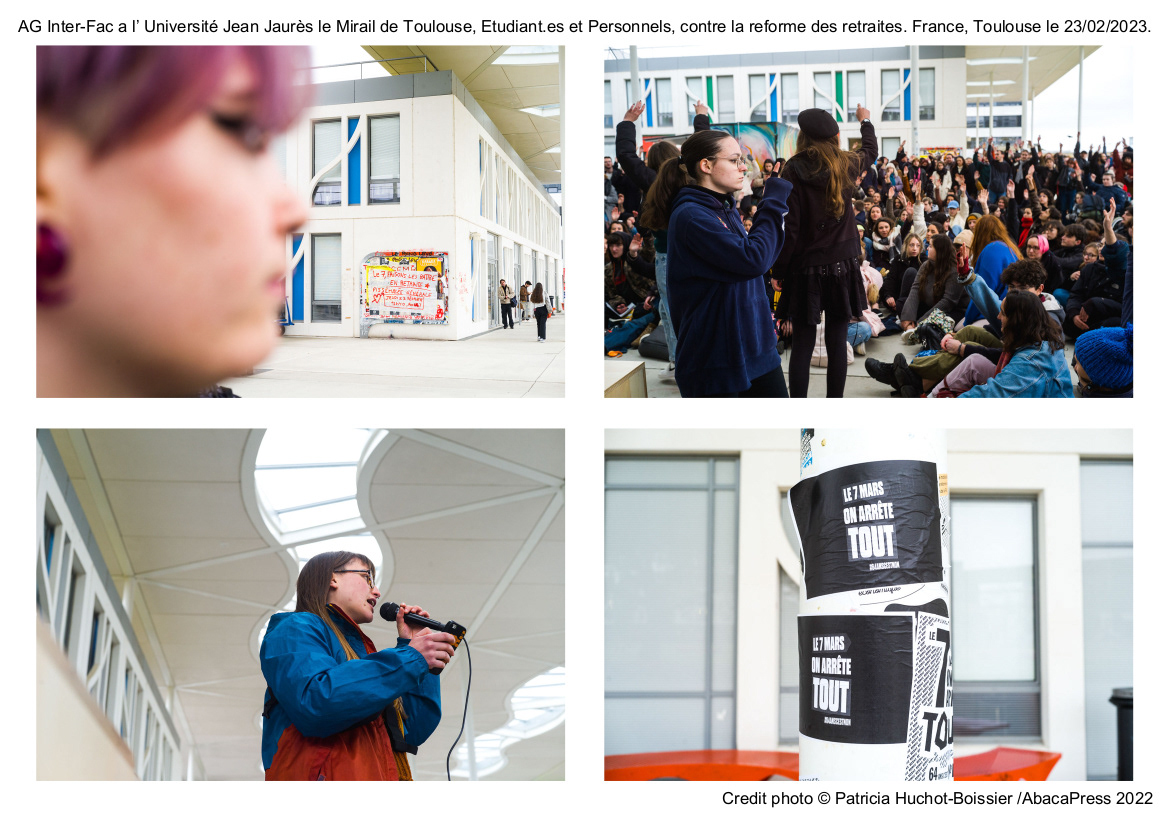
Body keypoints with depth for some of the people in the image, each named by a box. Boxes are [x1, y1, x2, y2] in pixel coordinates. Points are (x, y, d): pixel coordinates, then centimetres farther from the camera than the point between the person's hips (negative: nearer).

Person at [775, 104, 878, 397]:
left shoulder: (794, 170, -11)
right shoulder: (847, 165, 0)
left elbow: (789, 225, -13)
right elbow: (870, 151, 25)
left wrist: (781, 268, -4)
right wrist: (865, 121, 44)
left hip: (806, 268, -2)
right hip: (842, 266, 3)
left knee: (802, 345, 1)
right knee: (837, 343, 6)